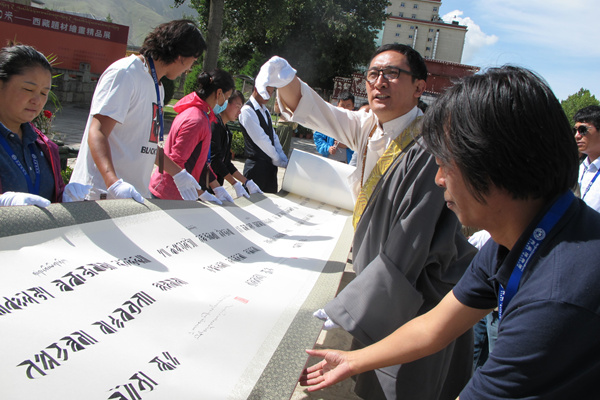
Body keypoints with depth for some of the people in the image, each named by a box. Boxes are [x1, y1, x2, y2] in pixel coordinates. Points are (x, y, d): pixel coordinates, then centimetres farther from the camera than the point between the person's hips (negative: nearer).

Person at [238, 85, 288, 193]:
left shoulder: (265, 111, 16)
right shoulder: (247, 110, -13)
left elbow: (274, 137, 13)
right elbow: (261, 140, -16)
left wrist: (284, 160, 3)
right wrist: (279, 160, -9)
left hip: (270, 165, 8)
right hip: (257, 167, -8)